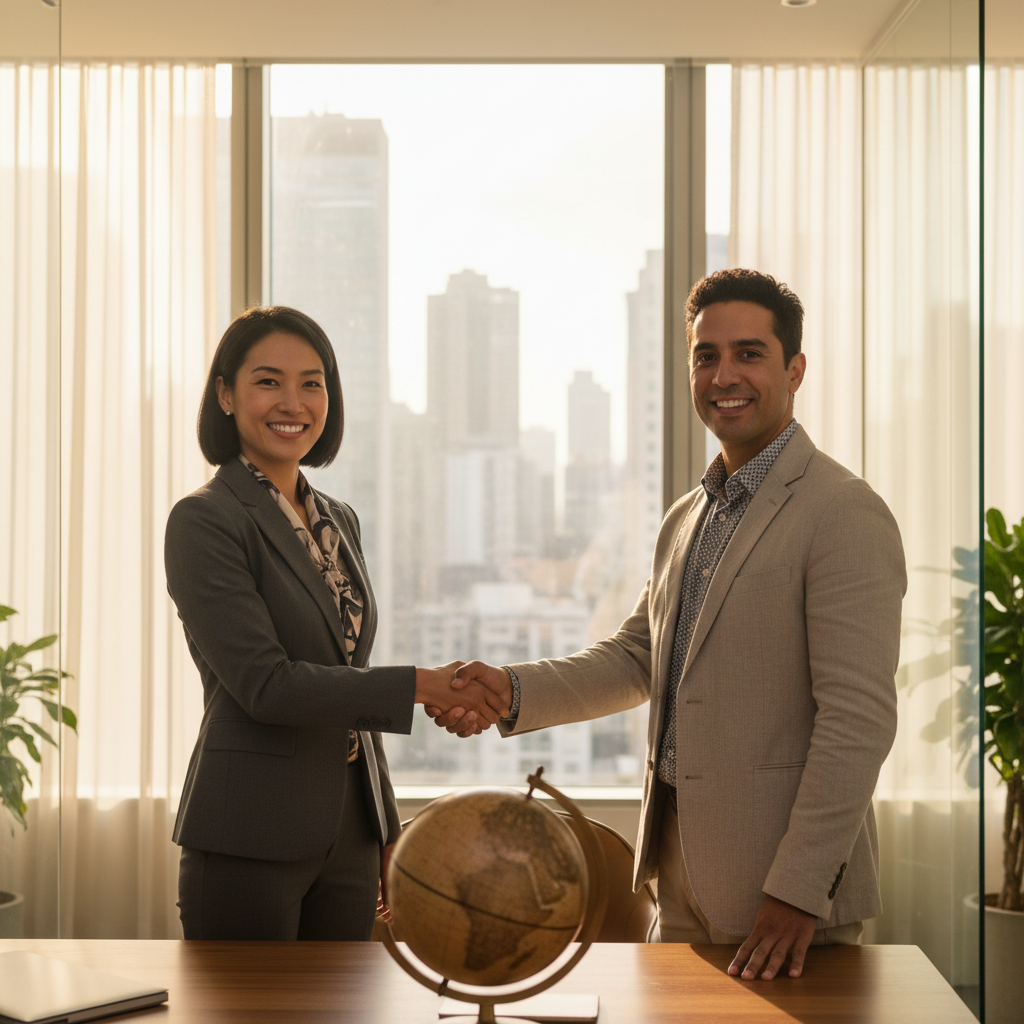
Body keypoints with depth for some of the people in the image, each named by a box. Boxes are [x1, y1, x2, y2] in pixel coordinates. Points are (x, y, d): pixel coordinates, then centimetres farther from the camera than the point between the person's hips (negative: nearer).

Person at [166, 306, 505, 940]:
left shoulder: (339, 521, 14)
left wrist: (386, 835, 17)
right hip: (249, 840, -7)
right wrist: (421, 685, -18)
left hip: (348, 837, 7)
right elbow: (265, 685, -18)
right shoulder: (203, 521, -9)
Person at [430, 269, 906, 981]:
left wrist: (799, 891, -21)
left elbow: (859, 716, -19)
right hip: (685, 882, 8)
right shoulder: (688, 519, 14)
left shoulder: (846, 514, -14)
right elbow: (636, 657, 15)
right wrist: (513, 692, -2)